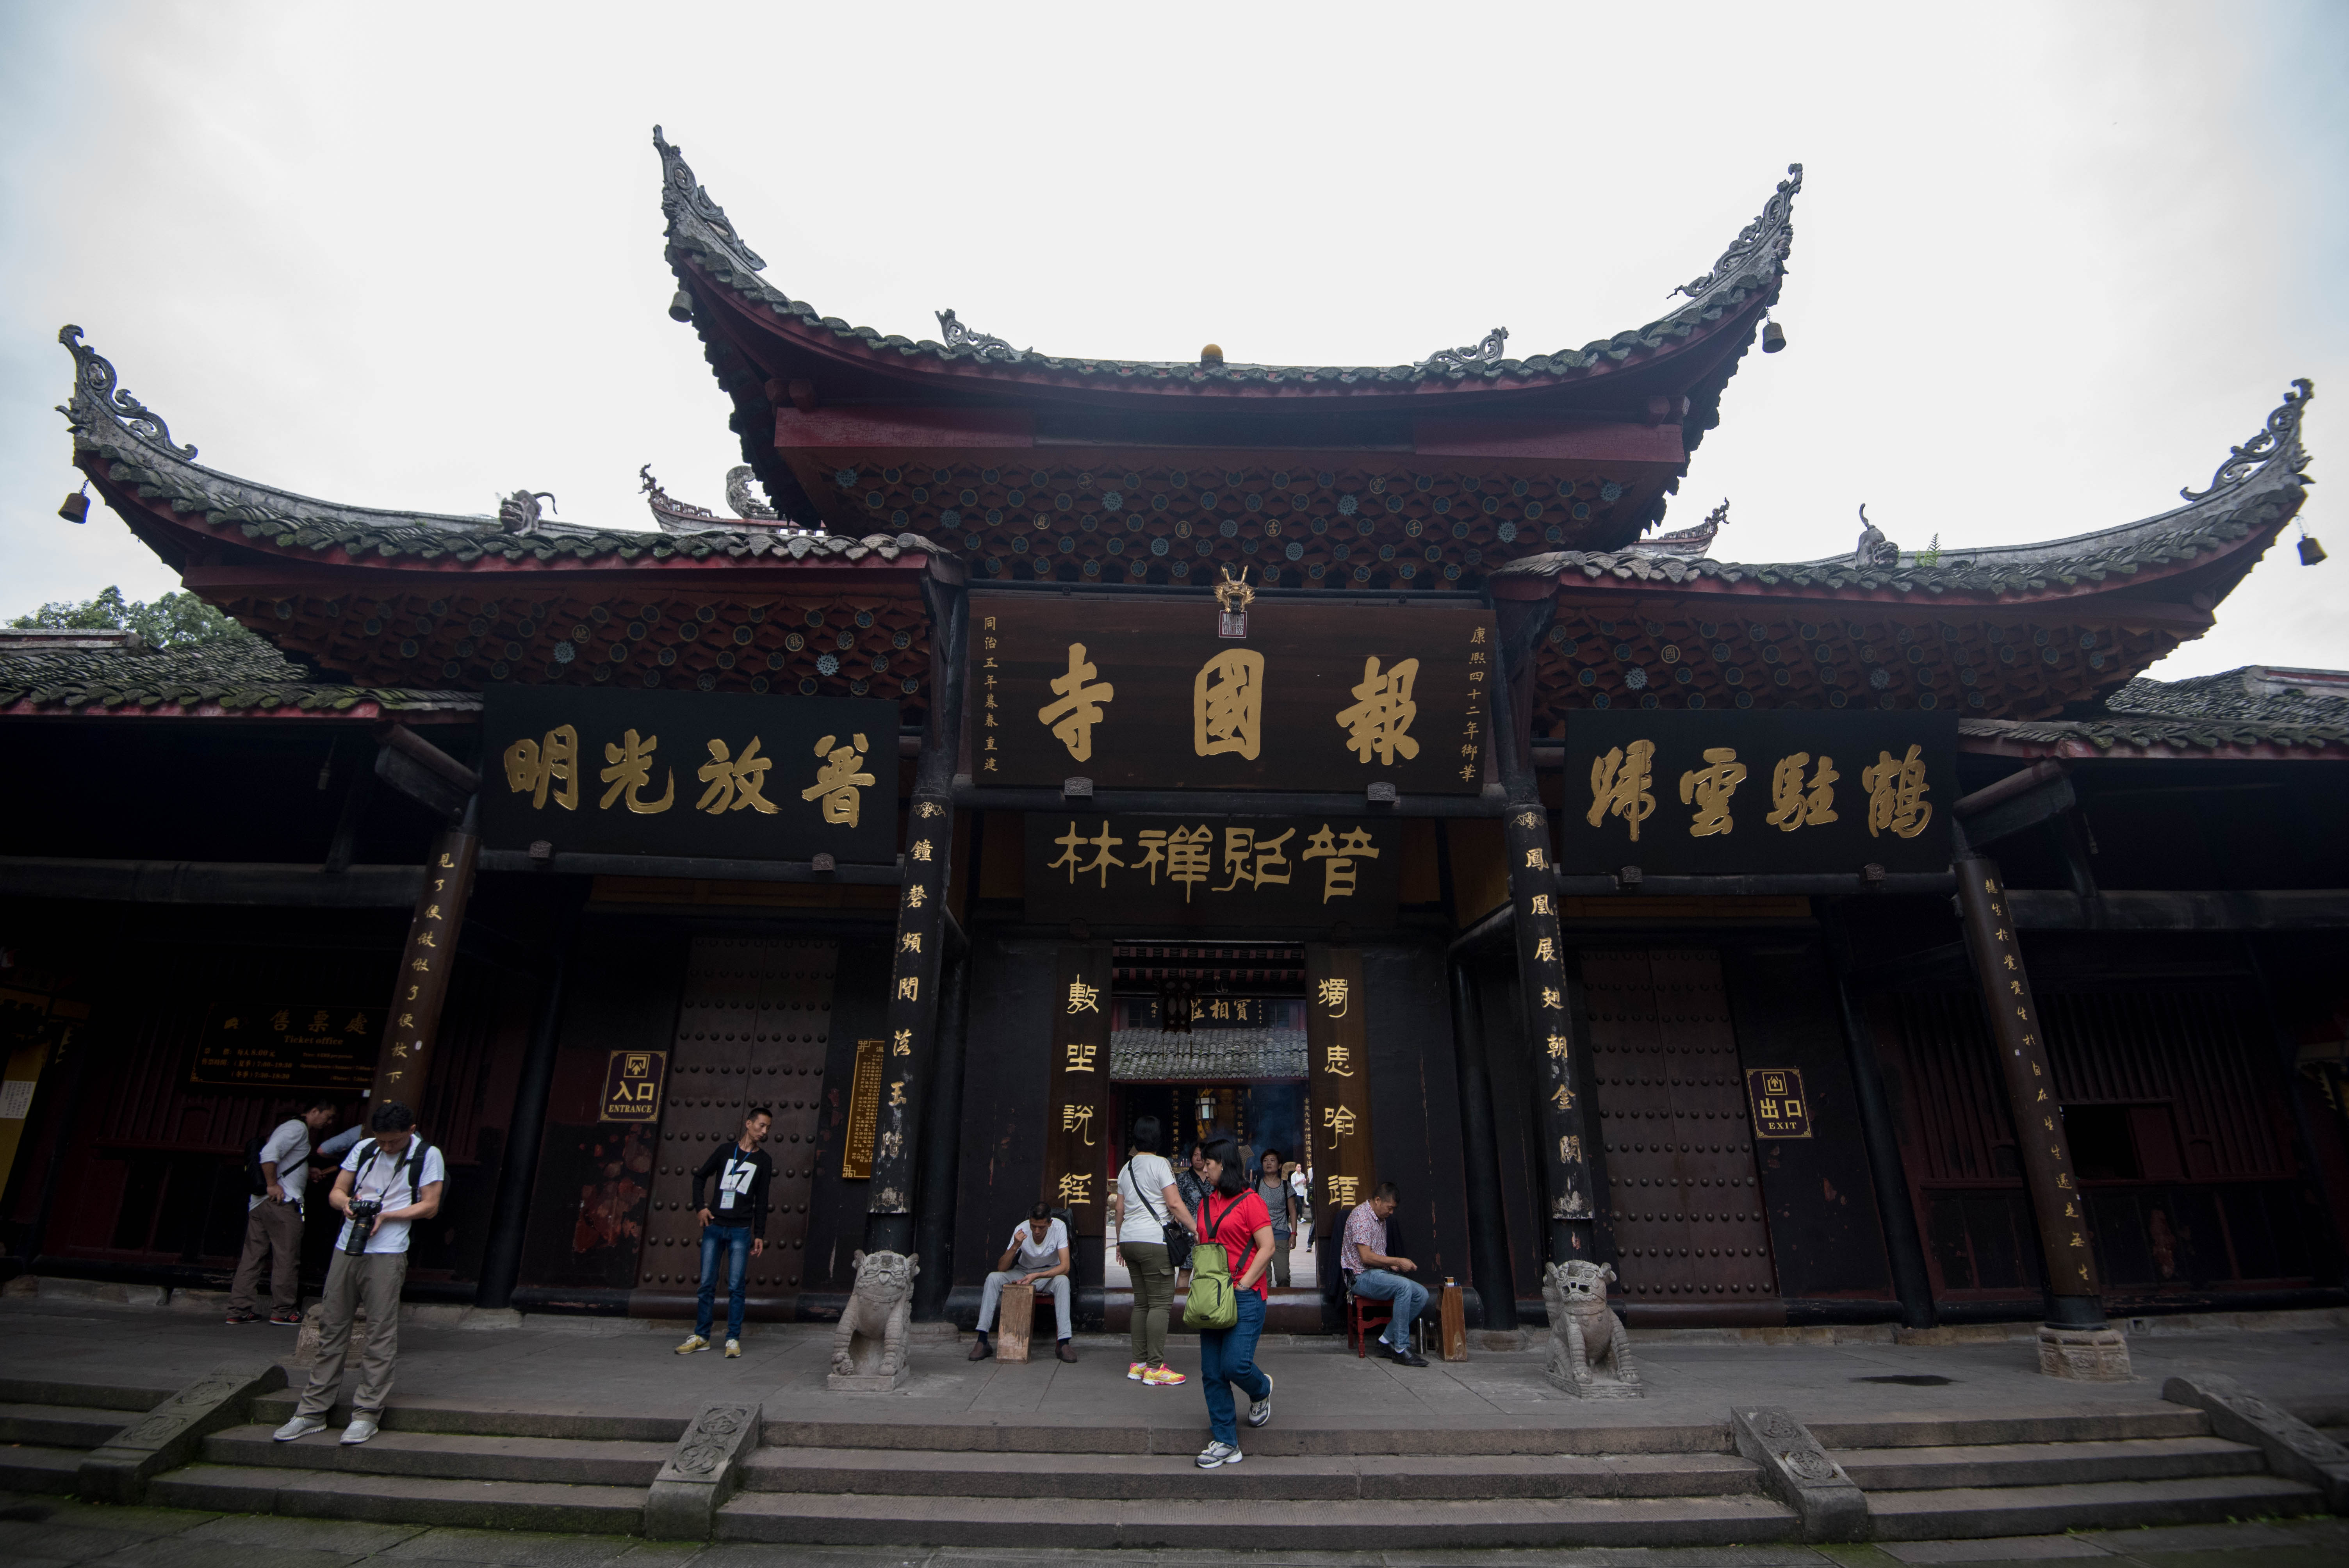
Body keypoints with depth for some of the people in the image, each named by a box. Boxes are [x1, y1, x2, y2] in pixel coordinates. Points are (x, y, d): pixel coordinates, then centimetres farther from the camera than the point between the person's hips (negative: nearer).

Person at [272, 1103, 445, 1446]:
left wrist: (387, 1215, -14)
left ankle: (367, 1414, 5)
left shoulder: (428, 1156, -3)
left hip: (386, 1253, -5)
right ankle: (313, 1412, 19)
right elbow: (337, 1191, 15)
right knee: (331, 1326, 9)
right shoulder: (363, 1149, 11)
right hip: (346, 1248, 5)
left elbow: (430, 1206, -4)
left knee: (380, 1332, -3)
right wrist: (345, 1202, -8)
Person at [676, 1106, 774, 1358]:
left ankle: (733, 1339, 4)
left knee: (736, 1287, -3)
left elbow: (761, 1202, 8)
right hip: (714, 1226, 1)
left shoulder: (764, 1161, 7)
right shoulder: (725, 1151, 8)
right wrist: (700, 1207, 4)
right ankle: (701, 1337, 16)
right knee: (707, 1284, 5)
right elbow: (700, 1177, 17)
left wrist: (760, 1235, 3)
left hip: (741, 1231, -1)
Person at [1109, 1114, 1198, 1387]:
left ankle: (1138, 1364, 14)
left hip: (1130, 1240, 8)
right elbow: (1175, 1204, -13)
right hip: (1153, 1241, -8)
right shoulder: (1160, 1163, -6)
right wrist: (1197, 1230, -9)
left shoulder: (1127, 1168, 16)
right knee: (1161, 1302, -5)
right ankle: (1155, 1368, -6)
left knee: (1141, 1302, 13)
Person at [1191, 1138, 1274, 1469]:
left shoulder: (1250, 1201, -7)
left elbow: (1267, 1248, -11)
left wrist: (1243, 1284, -16)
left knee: (1235, 1365, -13)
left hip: (1245, 1296, -7)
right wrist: (1198, 1281, 6)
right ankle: (1226, 1443, 16)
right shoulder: (1206, 1203, 15)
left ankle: (1261, 1390, 21)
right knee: (1212, 1373, 4)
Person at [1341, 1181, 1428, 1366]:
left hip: (1380, 1273, 9)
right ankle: (1401, 1349, -25)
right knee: (1404, 1286, -32)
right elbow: (1366, 1257, -20)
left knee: (1421, 1294, -8)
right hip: (1361, 1276, -9)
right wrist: (1397, 1261, -14)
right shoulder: (1361, 1216, -14)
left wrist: (1394, 1265, 3)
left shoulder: (1381, 1219, 17)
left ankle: (1388, 1339, -4)